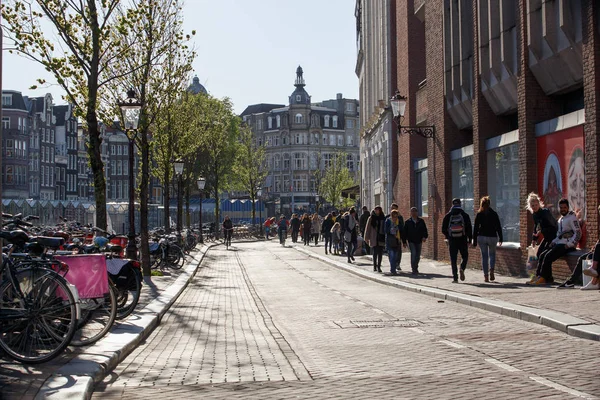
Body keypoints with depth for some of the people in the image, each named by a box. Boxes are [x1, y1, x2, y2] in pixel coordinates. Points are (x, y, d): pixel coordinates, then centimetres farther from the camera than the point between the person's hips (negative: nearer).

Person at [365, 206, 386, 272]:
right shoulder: (371, 218, 2)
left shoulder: (383, 218, 7)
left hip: (381, 238, 2)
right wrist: (367, 238, 1)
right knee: (375, 253, -3)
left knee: (380, 253, 1)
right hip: (374, 238, -2)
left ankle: (379, 266, 8)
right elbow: (368, 228, 4)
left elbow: (385, 228, 12)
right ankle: (374, 266, 7)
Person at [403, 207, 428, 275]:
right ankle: (414, 270, -15)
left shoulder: (421, 221, 4)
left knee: (418, 256, 11)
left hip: (419, 241, 2)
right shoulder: (408, 222, 3)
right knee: (413, 254, -18)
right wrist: (404, 242, 2)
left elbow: (424, 229, 5)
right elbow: (405, 232, 5)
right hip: (411, 241, -2)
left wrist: (425, 237, -13)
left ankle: (415, 268, 31)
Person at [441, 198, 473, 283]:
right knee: (465, 257, 15)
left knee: (453, 259, 5)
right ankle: (462, 268, -13)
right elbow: (469, 229, -4)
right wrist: (470, 240, 3)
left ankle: (455, 277, -2)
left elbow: (443, 230, 4)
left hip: (452, 241, 1)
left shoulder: (448, 216, 2)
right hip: (463, 240, -1)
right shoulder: (465, 215, -1)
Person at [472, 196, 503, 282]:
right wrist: (500, 239, 10)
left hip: (481, 237, 0)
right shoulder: (494, 214, 0)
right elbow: (498, 227, 2)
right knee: (492, 254, 18)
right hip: (492, 237, 0)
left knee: (484, 256, 6)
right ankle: (491, 270, -4)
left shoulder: (479, 214, -2)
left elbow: (475, 228, -2)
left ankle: (486, 276, 3)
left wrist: (474, 241, 3)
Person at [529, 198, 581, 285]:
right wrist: (554, 241, 11)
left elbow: (578, 233, -13)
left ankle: (542, 278, -18)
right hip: (559, 244, 9)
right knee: (542, 255, -4)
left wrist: (569, 244, -19)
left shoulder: (572, 218, -6)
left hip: (566, 246, -9)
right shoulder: (561, 219, 21)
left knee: (548, 256, -22)